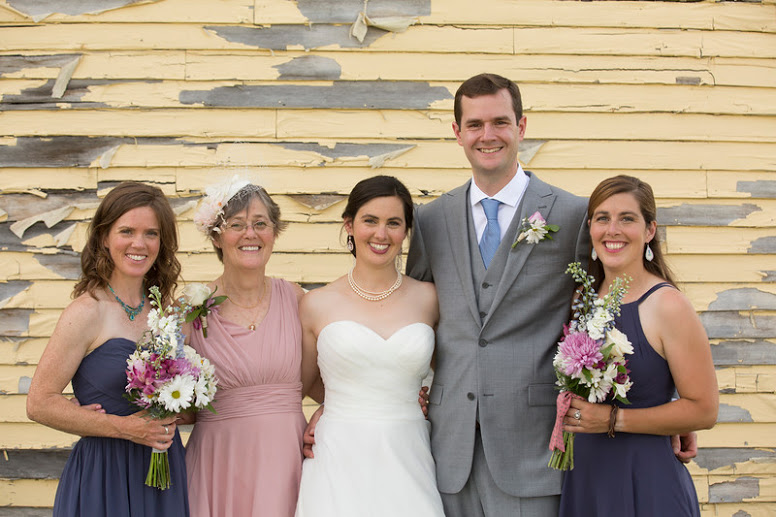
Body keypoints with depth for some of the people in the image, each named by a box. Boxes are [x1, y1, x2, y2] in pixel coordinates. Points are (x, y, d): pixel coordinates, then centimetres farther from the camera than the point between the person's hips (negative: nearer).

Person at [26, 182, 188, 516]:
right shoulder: (88, 311, -11)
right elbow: (40, 403, -13)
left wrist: (170, 418, -7)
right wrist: (123, 427, -17)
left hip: (167, 470, 5)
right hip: (105, 473, -5)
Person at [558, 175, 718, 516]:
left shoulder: (668, 305, -14)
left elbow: (704, 410, -14)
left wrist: (613, 419, -17)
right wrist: (567, 406, 1)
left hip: (646, 481, -6)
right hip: (584, 477, 6)